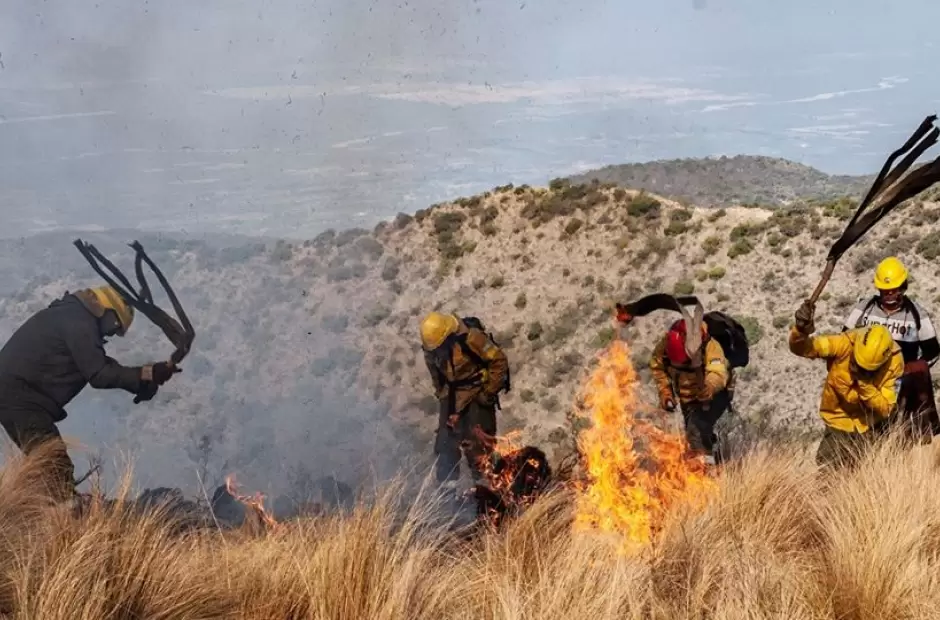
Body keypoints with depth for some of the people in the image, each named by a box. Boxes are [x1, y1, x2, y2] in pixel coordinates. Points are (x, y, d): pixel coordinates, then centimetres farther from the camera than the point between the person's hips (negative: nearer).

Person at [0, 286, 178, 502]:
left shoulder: (72, 315, 20)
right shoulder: (79, 322, -13)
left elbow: (102, 366, 19)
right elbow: (99, 375, -16)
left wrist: (143, 380, 11)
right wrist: (147, 374, -14)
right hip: (19, 396, -11)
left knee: (46, 466, 17)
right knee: (57, 469, -15)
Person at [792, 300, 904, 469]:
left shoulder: (895, 362, -23)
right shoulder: (845, 343, -27)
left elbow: (885, 409, -22)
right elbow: (800, 347, -36)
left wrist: (865, 386, -37)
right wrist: (801, 330, -58)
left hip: (869, 425, 1)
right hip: (839, 420, 0)